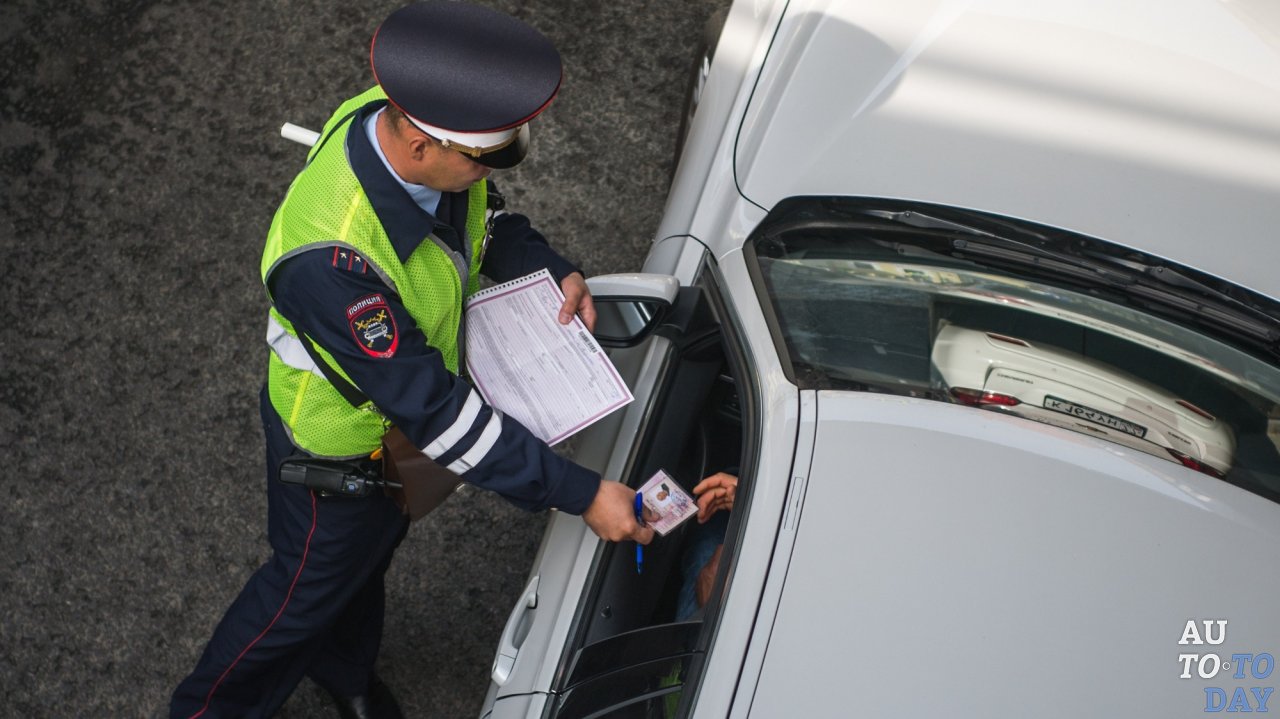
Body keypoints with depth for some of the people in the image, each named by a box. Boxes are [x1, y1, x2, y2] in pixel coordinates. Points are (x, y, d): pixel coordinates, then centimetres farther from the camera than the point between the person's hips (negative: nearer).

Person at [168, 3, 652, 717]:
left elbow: (488, 212, 1)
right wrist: (580, 494, -36)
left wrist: (553, 271, -17)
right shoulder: (330, 256, -47)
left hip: (413, 388, 7)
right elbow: (432, 411, -39)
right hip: (342, 444, -7)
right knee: (312, 584, 21)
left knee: (373, 549, 32)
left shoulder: (412, 121, -23)